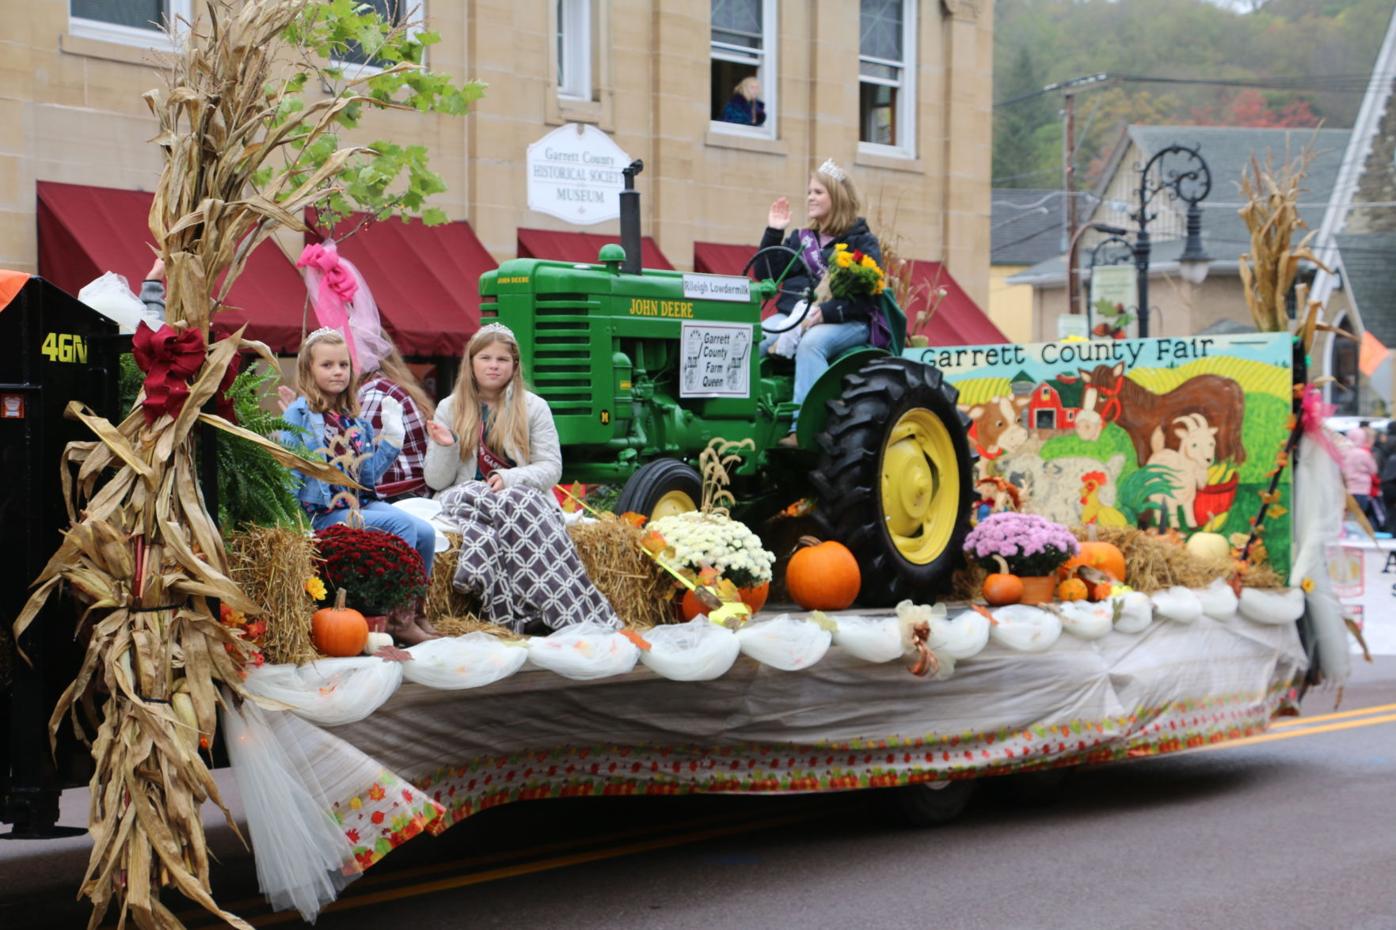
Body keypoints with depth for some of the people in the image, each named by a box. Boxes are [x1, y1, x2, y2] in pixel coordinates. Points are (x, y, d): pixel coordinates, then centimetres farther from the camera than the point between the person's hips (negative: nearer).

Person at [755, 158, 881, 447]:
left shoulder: (862, 242, 4)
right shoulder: (800, 239, 21)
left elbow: (866, 296, -8)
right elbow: (766, 275, 15)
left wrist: (825, 312, -21)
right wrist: (773, 233, 7)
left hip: (847, 322, -5)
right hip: (794, 315, 5)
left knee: (811, 343, -39)